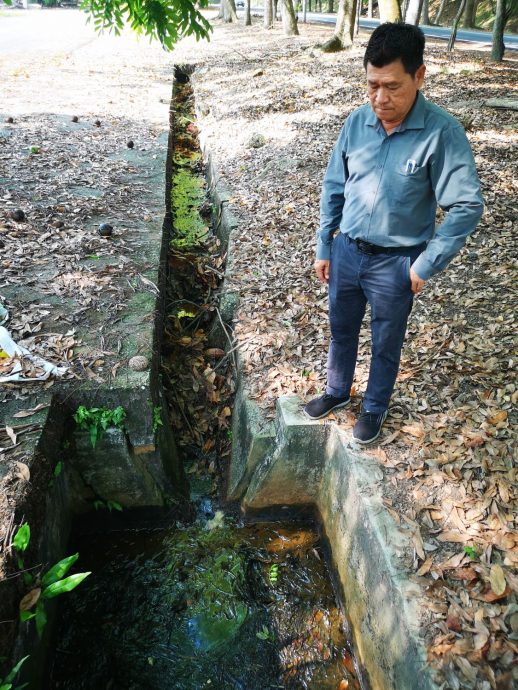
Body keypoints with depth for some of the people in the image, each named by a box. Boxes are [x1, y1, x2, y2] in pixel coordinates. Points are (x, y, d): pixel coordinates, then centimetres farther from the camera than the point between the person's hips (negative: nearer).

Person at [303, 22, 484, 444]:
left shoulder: (442, 132, -18)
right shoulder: (356, 122, -4)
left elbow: (467, 207, -16)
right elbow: (334, 189, 5)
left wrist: (425, 266, -15)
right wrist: (323, 248, 6)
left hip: (395, 263, -4)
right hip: (347, 251, 4)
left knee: (385, 344, 15)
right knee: (341, 329, 21)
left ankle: (375, 408, 40)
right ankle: (337, 392, 46)